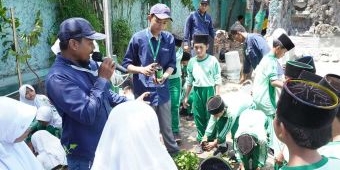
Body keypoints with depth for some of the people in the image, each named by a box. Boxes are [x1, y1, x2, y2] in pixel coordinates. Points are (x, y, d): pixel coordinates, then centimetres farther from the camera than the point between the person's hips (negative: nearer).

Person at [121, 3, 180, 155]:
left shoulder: (169, 38, 0)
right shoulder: (138, 38, -7)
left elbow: (172, 64, 7)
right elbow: (126, 64, 0)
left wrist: (165, 76, -14)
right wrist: (142, 69, -19)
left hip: (162, 90, 2)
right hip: (143, 91, -2)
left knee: (166, 125, 16)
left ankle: (173, 152, 39)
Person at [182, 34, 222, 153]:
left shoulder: (213, 60, -7)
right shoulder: (192, 61, 4)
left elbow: (218, 79, -4)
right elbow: (189, 81, 12)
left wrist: (217, 96, -7)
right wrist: (186, 97, 14)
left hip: (209, 90, -3)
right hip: (197, 92, 3)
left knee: (210, 117, 4)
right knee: (198, 117, 10)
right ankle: (200, 141, 23)